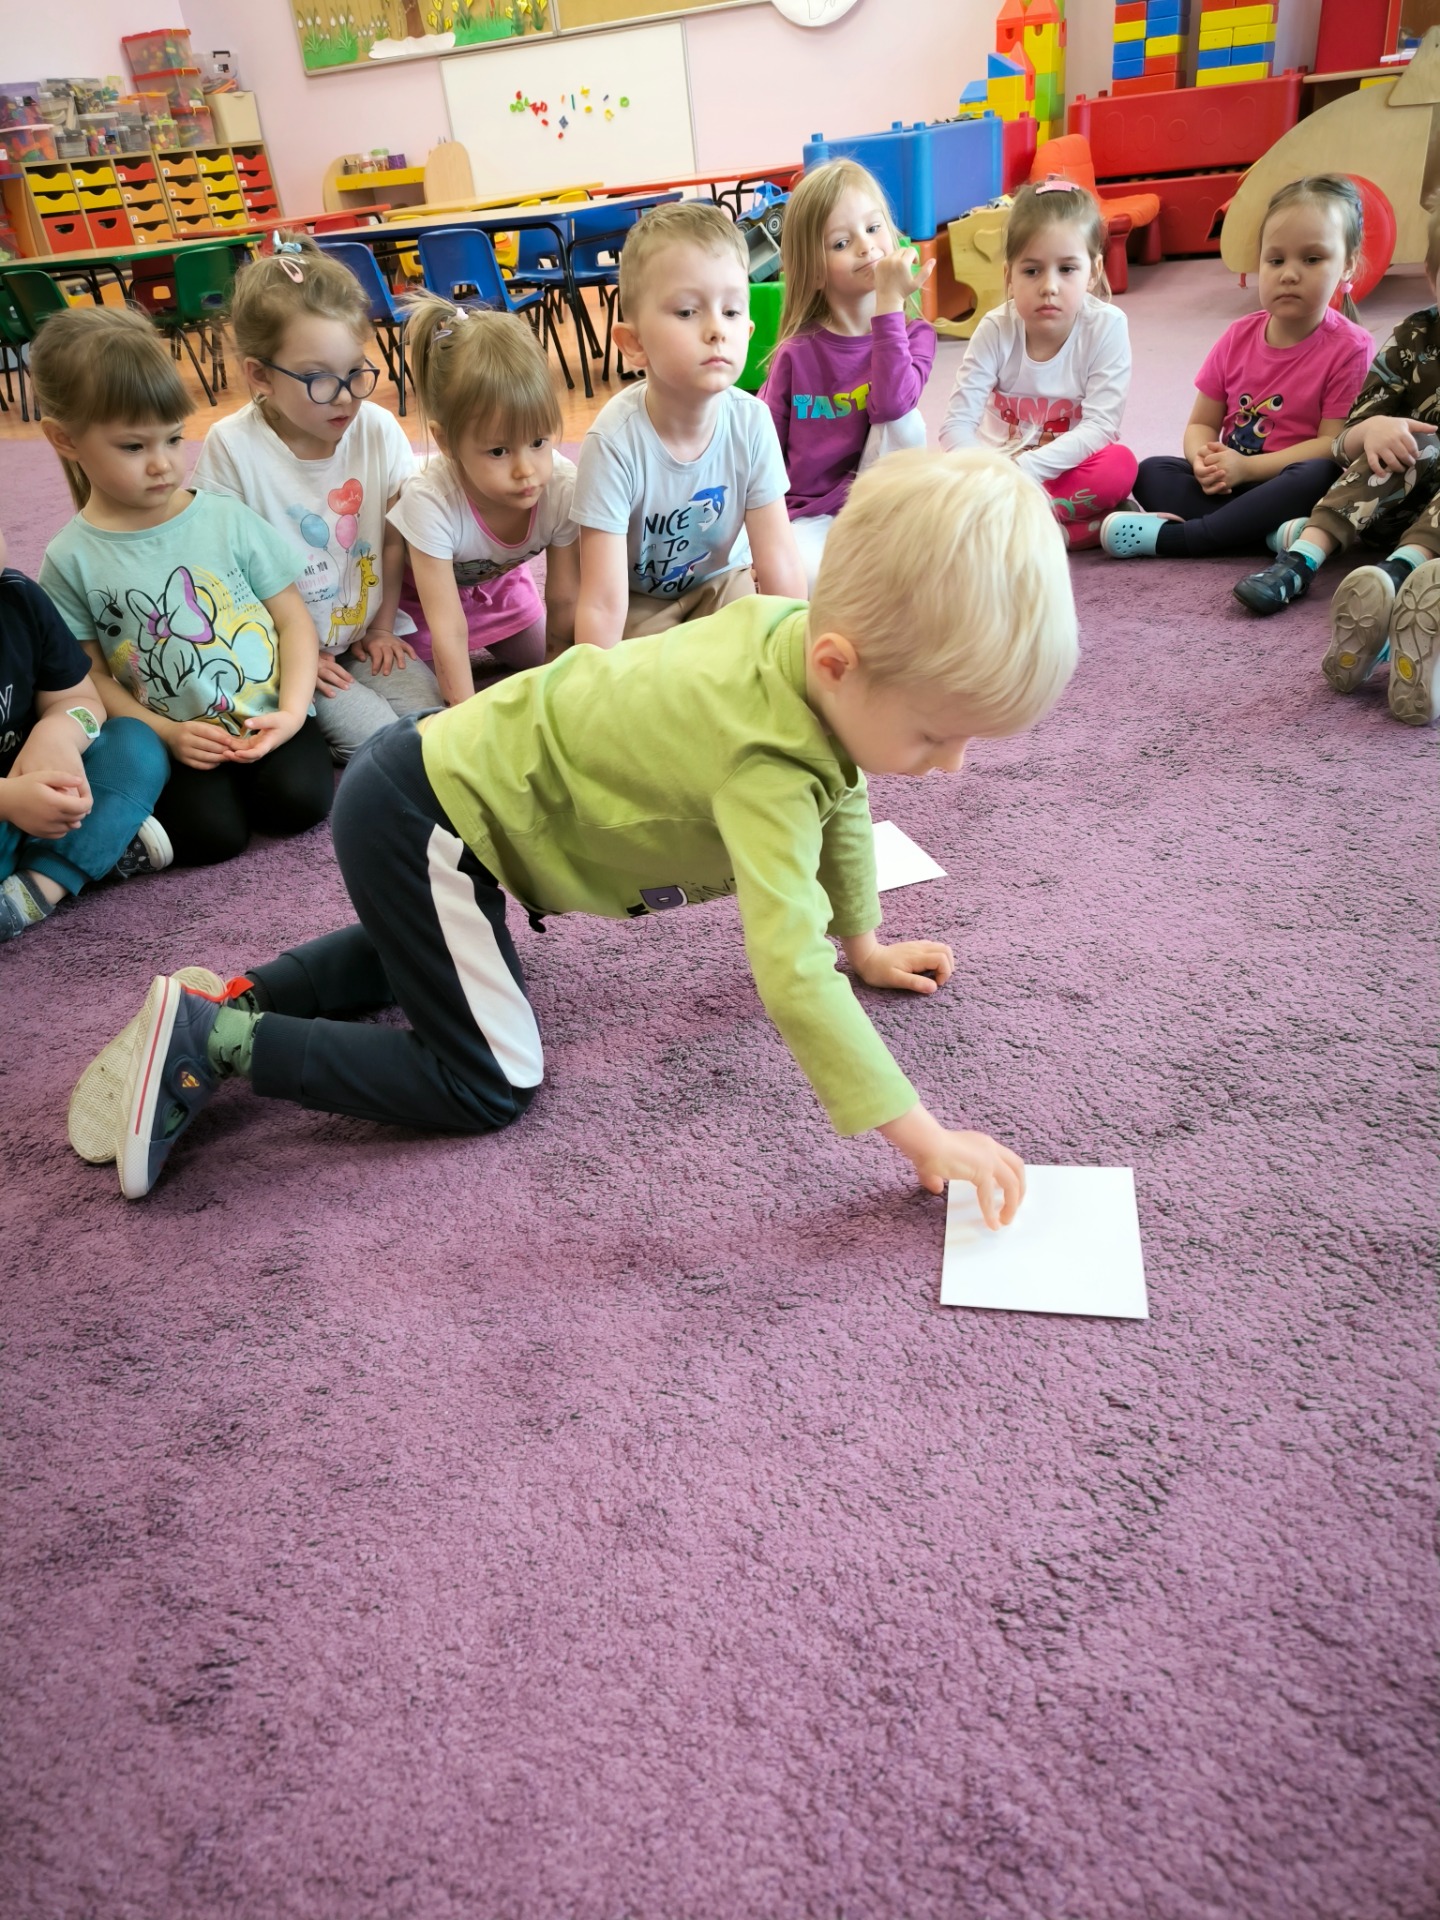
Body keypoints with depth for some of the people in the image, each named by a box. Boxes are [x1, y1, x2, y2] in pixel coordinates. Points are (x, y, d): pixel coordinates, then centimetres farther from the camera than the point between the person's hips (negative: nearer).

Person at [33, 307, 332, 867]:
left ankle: (245, 771, 9)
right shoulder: (71, 562, -2)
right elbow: (86, 674, 1)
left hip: (267, 720, 1)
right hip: (174, 736, -1)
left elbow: (293, 617, 2)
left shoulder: (228, 520, 0)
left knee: (300, 798, -24)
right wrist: (167, 734, -12)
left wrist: (292, 711, -11)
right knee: (210, 834, -21)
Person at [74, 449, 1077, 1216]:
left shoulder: (803, 625, -5)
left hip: (442, 765, 10)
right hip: (420, 815, -10)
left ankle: (241, 993, 30)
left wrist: (865, 942, 21)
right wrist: (922, 1135, -33)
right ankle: (213, 1041, -3)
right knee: (490, 1085, -7)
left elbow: (842, 805, 11)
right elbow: (793, 974, -39)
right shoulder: (768, 764, -32)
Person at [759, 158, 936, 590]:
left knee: (904, 423, -25)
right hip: (811, 515, -1)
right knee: (805, 577, -34)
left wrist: (889, 304, -25)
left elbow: (892, 404, -24)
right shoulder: (797, 353, -5)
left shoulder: (914, 335, -2)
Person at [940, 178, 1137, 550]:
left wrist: (1026, 468, -34)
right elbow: (956, 425, -16)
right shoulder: (996, 330, -10)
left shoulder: (1106, 326, -14)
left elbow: (1099, 426, -20)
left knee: (1120, 464, -32)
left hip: (1065, 469, -1)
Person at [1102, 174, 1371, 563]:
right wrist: (1203, 459, -17)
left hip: (1290, 487, -4)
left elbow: (1334, 443, -15)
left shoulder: (1349, 347, -8)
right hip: (1227, 484, 5)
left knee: (1319, 476, -36)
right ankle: (1270, 531, -33)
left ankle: (1171, 537, -36)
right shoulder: (1238, 338, 5)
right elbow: (1201, 425, 7)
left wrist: (1248, 467, -22)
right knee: (1152, 473, -13)